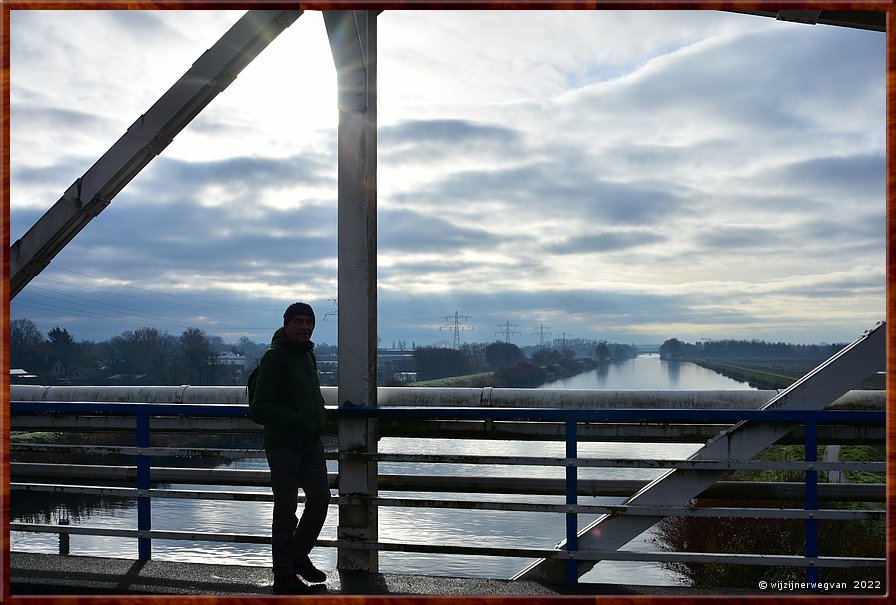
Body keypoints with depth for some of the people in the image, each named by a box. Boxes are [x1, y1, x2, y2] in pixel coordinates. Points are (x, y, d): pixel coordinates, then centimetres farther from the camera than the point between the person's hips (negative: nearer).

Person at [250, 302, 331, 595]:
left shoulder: (308, 354, 14)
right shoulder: (274, 357, -13)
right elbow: (260, 406, -17)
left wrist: (320, 416, 8)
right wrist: (297, 420, -22)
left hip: (311, 442, 8)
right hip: (284, 444, -8)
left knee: (320, 497, 8)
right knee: (286, 510, 0)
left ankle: (299, 555, 27)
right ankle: (284, 576, 12)